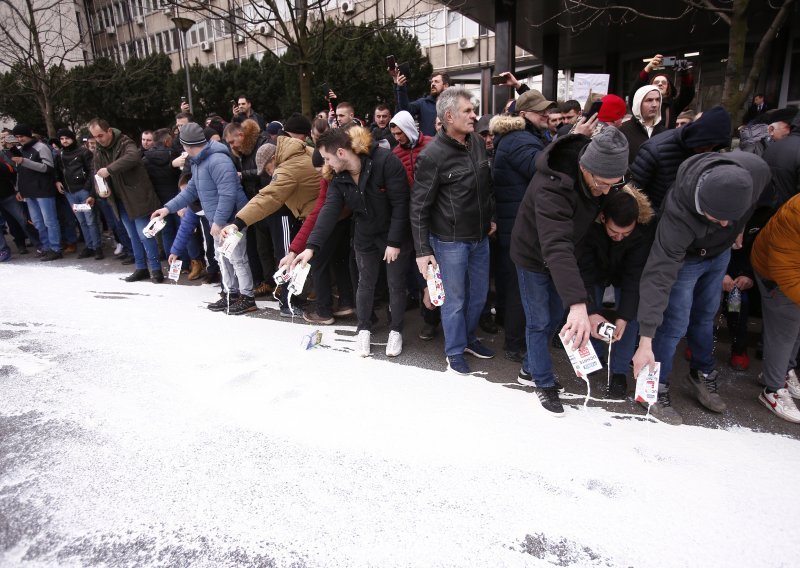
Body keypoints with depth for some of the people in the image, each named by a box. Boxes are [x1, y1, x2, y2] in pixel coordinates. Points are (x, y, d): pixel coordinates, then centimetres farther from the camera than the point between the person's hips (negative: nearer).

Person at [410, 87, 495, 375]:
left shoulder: (477, 142, 3)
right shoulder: (432, 155, -17)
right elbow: (419, 206, -15)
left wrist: (491, 217, 19)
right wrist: (422, 250, -16)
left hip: (480, 236, 7)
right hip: (450, 241, -6)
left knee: (479, 293, 18)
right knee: (455, 299, 6)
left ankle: (468, 337, 41)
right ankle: (455, 352, 26)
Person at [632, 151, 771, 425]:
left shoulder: (757, 171, -32)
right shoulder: (678, 217, -44)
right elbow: (658, 278, -42)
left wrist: (739, 228, 9)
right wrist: (646, 341, -41)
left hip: (720, 252, 5)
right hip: (684, 257, -5)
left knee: (705, 316, 18)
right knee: (675, 324, -7)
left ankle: (703, 376, 37)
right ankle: (657, 389, 11)